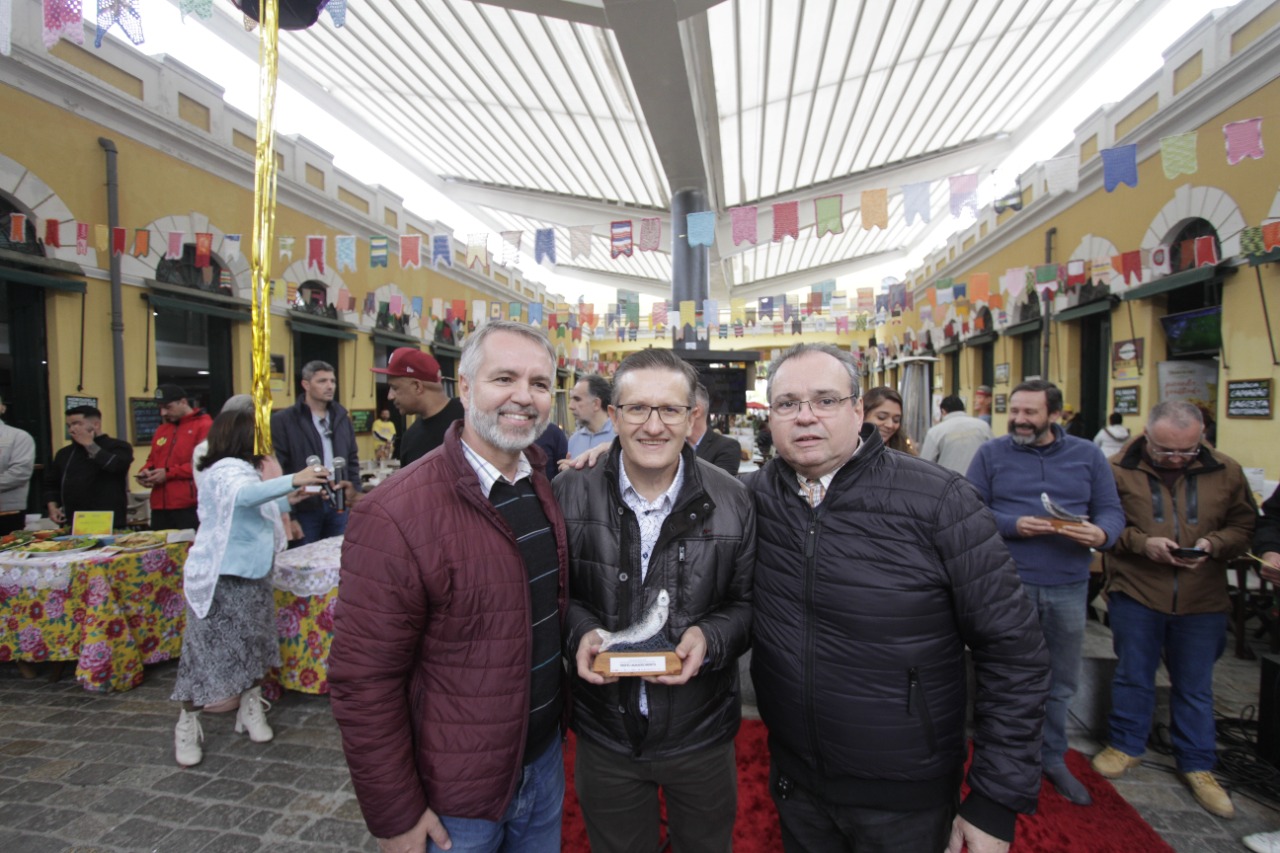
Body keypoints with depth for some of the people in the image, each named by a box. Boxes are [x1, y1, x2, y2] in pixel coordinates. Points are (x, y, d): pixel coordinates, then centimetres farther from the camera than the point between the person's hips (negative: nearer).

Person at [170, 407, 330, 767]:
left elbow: (258, 509, 22)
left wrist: (293, 498, 11)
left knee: (253, 645, 12)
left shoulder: (242, 468, 17)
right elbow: (243, 495, -39)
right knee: (207, 653, -1)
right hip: (221, 578, -9)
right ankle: (187, 724, 15)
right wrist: (293, 479, -47)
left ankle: (251, 709, 23)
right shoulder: (226, 469, -16)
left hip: (251, 575, 9)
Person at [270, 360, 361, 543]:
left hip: (339, 505, 5)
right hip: (303, 507, -5)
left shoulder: (342, 418, 12)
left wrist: (355, 489, 2)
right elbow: (277, 468, -9)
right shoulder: (282, 420, -5)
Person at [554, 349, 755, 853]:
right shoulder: (570, 495, -12)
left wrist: (710, 637, -21)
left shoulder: (732, 503, -11)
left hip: (701, 735, 1)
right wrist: (580, 631, -19)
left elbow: (748, 602, -3)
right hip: (604, 735, 0)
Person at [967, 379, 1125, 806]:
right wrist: (1013, 525, -21)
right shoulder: (991, 454, 0)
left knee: (1062, 681, 15)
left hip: (1069, 586, 3)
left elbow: (1112, 510, 5)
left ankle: (1053, 758, 35)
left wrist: (1101, 534, -17)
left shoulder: (1087, 455, 7)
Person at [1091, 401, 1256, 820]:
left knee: (1195, 687, 15)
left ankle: (1197, 765, 32)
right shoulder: (1119, 470, -8)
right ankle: (1126, 745, 32)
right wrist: (1141, 542, -18)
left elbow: (1245, 525, 6)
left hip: (1203, 600, 2)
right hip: (1135, 595, -2)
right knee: (1133, 676, 12)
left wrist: (1213, 544, -13)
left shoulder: (1226, 472, 0)